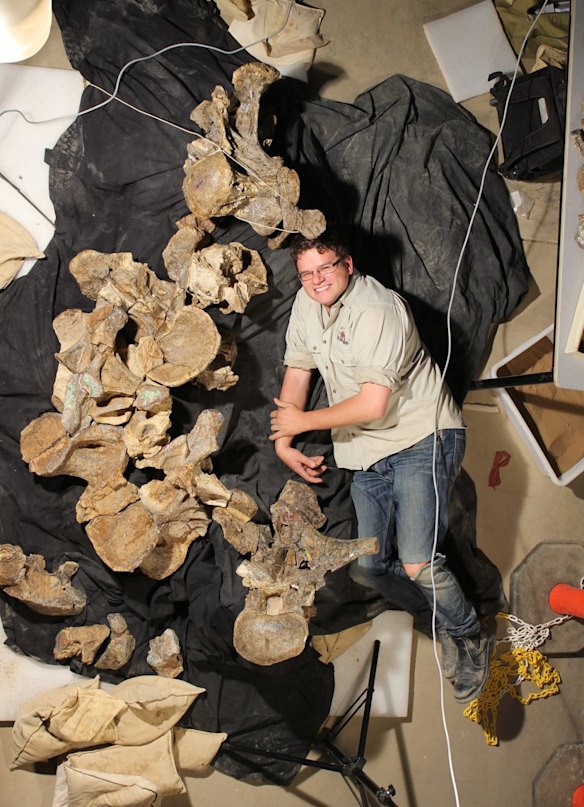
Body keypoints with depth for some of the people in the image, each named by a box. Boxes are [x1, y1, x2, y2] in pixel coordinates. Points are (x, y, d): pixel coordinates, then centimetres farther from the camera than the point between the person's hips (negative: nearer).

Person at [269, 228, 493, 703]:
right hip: (368, 454, 8)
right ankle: (437, 611, 34)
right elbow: (298, 371, 16)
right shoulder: (306, 304, 3)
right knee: (368, 570, 6)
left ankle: (469, 637, 7)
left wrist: (301, 421, -13)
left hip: (422, 438, -8)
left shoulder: (377, 309, -21)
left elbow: (373, 403, -25)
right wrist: (283, 442, 9)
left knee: (415, 563, -20)